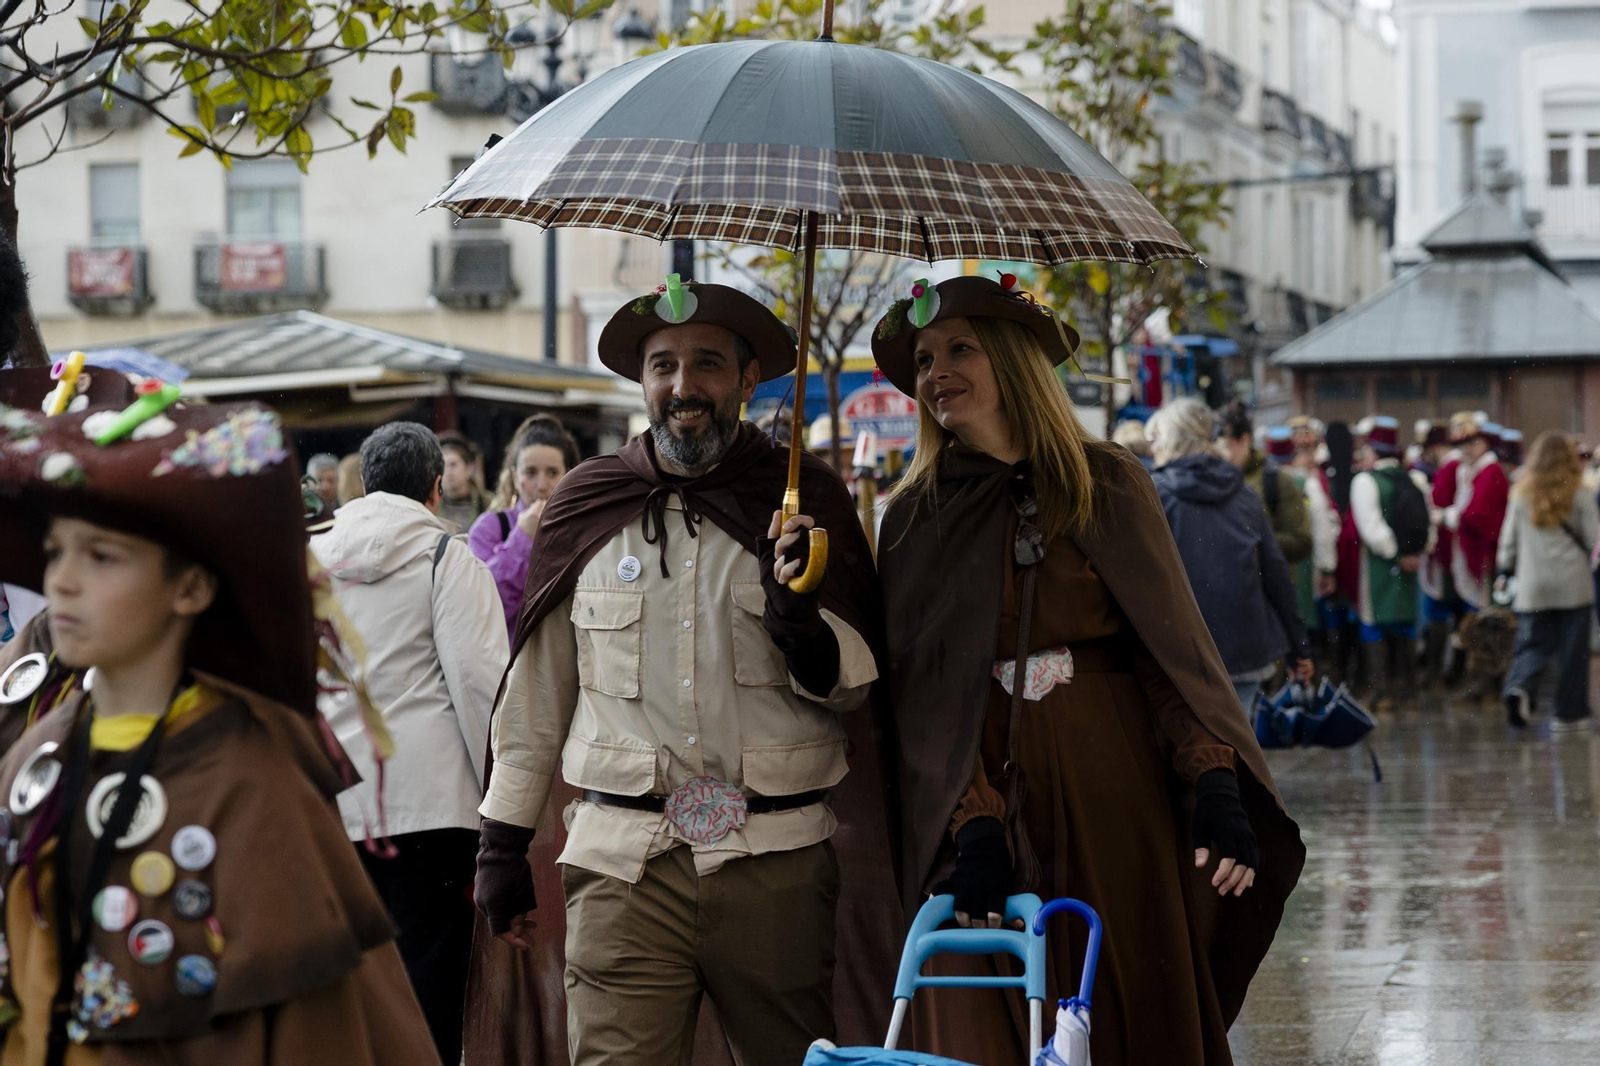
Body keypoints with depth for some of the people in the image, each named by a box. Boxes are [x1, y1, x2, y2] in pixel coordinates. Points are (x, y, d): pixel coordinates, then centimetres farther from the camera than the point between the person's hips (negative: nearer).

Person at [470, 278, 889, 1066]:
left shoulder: (803, 500, 8)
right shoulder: (588, 511, 10)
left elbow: (854, 686, 9)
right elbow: (537, 692, 16)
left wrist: (799, 623, -12)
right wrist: (502, 844, 15)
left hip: (778, 862, 0)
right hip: (625, 864, 0)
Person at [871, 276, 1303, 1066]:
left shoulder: (1108, 483, 7)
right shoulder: (915, 518, 8)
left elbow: (1172, 647, 2)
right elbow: (923, 692, 0)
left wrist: (1216, 788, -12)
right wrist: (973, 826, -14)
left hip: (1114, 798, 0)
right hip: (983, 801, 0)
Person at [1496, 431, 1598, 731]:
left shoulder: (1522, 495, 3)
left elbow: (1508, 539, 7)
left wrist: (1505, 572, 18)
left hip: (1532, 585, 2)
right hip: (1573, 583, -2)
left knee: (1532, 644, 5)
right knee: (1572, 650, 7)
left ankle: (1520, 687, -23)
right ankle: (1570, 713, 10)